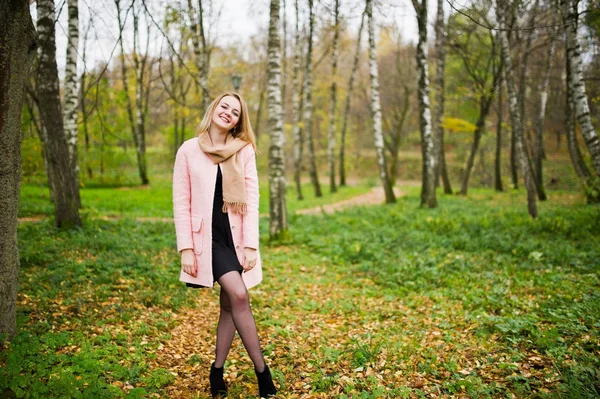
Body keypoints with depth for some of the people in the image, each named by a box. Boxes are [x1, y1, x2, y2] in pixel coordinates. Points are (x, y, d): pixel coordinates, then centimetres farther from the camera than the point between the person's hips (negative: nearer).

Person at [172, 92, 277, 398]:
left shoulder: (244, 150, 3)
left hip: (236, 236, 3)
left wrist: (250, 244, -7)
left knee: (229, 304, 7)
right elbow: (181, 202, -1)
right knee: (239, 296, -17)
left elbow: (252, 198, 0)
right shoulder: (189, 150, -1)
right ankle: (262, 371, -5)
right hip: (207, 237, -3)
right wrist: (186, 248, -7)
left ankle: (218, 369, 24)